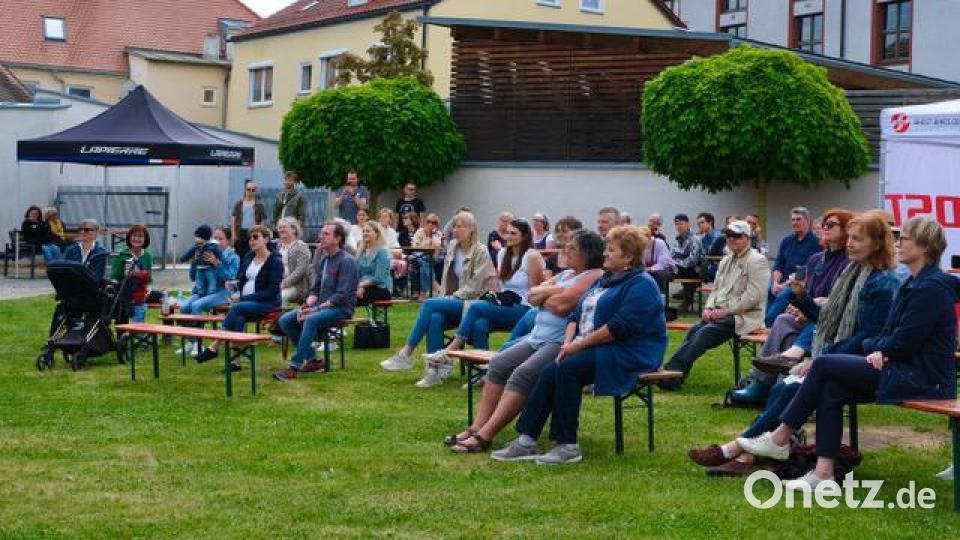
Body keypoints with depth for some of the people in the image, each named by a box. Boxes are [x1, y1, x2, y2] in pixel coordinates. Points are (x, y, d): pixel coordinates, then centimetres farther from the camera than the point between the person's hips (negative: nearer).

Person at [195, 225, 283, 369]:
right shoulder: (248, 257, 14)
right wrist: (238, 295, -1)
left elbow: (272, 291, -12)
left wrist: (244, 298, -17)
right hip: (245, 301, 5)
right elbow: (240, 279, 22)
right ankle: (235, 361, -40)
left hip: (267, 303, -5)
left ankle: (214, 347, -28)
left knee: (236, 308, -32)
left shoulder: (275, 261, -6)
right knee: (239, 317, -31)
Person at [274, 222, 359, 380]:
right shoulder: (323, 260, 14)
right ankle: (311, 360, 0)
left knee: (311, 320, -35)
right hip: (322, 305, 8)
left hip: (341, 308, -8)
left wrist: (317, 308, -21)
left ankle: (294, 367, -33)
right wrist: (306, 305, -5)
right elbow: (315, 289, 16)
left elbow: (342, 295, -18)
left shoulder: (346, 261, -11)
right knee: (285, 320, -6)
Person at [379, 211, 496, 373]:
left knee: (429, 303, -27)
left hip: (469, 303, -5)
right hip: (450, 301, 5)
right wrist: (443, 298, 3)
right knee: (435, 318, -30)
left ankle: (406, 353, -25)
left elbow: (473, 286, -11)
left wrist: (452, 298, -15)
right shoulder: (452, 246, 14)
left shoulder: (481, 252, -5)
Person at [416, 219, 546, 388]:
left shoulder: (532, 256, -6)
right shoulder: (503, 254, 16)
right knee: (479, 324, -29)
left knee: (475, 307, -25)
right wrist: (495, 297, 1)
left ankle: (449, 353, -21)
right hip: (502, 307, 6)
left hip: (523, 309, -6)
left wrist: (504, 301, -12)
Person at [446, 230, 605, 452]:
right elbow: (533, 294, 16)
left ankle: (484, 436, -29)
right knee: (499, 364, -8)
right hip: (537, 337, 10)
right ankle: (477, 428, -13)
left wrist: (543, 297, 4)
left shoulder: (594, 276, -5)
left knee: (523, 374, -27)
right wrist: (552, 291, -3)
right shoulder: (564, 275, 25)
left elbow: (562, 305, -16)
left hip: (563, 344, -9)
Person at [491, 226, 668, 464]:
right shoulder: (604, 280, 22)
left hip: (627, 355, -8)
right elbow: (577, 314, 18)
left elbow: (621, 326, -19)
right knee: (549, 372, -17)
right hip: (592, 348, 8)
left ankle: (567, 445, -22)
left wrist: (579, 345, -17)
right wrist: (568, 342, -3)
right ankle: (526, 441, -19)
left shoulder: (641, 285, -8)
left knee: (567, 369, -28)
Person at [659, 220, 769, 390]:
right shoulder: (726, 261, 22)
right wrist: (709, 307, 1)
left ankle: (673, 375, -32)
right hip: (720, 313, 7)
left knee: (706, 332, -27)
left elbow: (753, 296, -14)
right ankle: (673, 373, -30)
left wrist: (726, 310, -16)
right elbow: (716, 289, 23)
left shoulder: (757, 261, -5)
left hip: (743, 316, -7)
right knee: (694, 330, -19)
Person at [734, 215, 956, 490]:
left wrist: (874, 347, 0)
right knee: (830, 389, -9)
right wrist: (879, 350, -5)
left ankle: (780, 439, -2)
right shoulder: (913, 284, 16)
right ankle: (824, 473, -12)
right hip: (905, 368, 9)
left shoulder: (932, 287, -15)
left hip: (923, 379, -9)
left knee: (824, 365, -12)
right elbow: (892, 334, 16)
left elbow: (903, 343, -18)